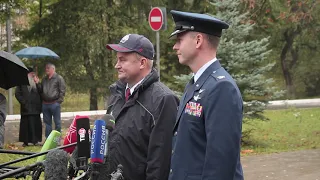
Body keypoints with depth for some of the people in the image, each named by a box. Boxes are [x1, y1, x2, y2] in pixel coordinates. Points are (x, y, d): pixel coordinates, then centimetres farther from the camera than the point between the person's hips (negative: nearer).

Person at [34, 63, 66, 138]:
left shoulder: (59, 78, -3)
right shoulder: (44, 79, 17)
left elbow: (62, 91, -7)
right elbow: (40, 90, 20)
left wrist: (59, 101, -12)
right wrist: (37, 83, 4)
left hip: (55, 103, -6)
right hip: (45, 104, 6)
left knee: (57, 122, 0)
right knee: (47, 122, 10)